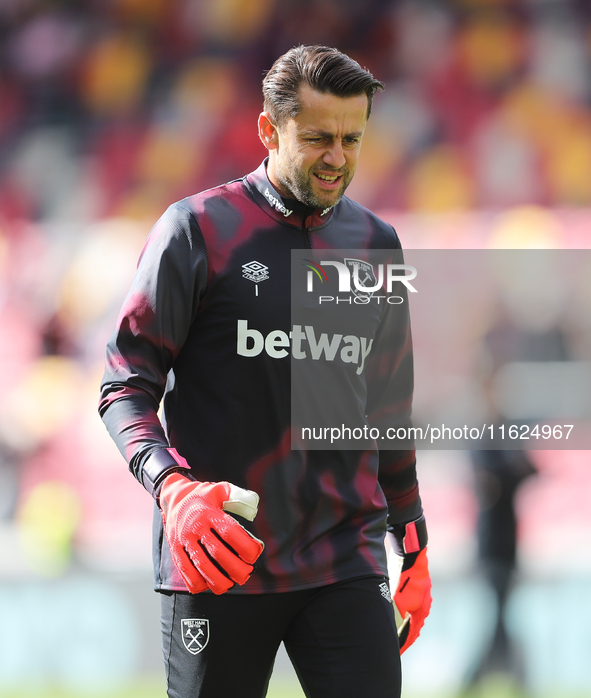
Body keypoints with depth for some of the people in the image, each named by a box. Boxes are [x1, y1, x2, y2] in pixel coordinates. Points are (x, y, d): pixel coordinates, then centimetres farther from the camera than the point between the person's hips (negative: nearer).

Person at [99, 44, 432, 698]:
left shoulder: (376, 243, 12)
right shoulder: (196, 228, -2)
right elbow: (126, 386, -4)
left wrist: (414, 547, 20)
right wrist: (171, 486, -22)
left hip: (346, 564, 3)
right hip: (219, 563, -3)